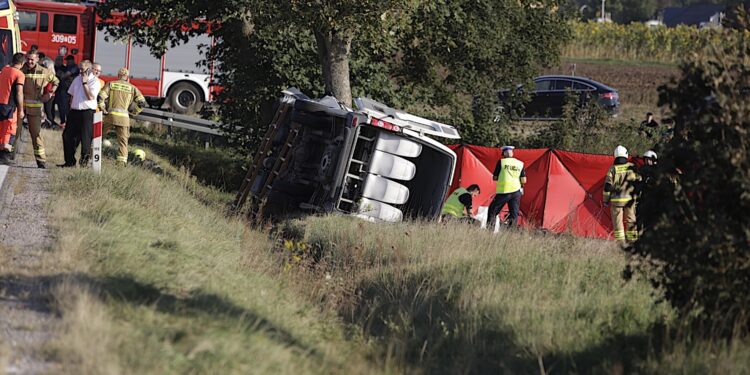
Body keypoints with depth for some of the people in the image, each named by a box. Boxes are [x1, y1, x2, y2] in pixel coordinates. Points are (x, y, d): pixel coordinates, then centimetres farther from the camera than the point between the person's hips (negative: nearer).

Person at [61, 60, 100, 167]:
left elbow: (91, 97, -17)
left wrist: (85, 83, -16)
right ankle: (70, 161, 11)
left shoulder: (94, 81, -5)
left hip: (87, 111, -6)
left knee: (85, 137, -4)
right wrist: (71, 108, 14)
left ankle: (85, 159, 7)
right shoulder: (77, 79, 14)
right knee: (67, 135, 4)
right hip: (75, 110, 6)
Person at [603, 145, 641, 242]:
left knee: (617, 221, 2)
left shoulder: (612, 169, -5)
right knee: (630, 220, 10)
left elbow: (608, 186, -5)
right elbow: (638, 182, 6)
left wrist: (606, 200, 3)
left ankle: (620, 241, -2)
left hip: (616, 199, -2)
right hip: (630, 198, 2)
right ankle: (632, 239, 9)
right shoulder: (632, 168, 1)